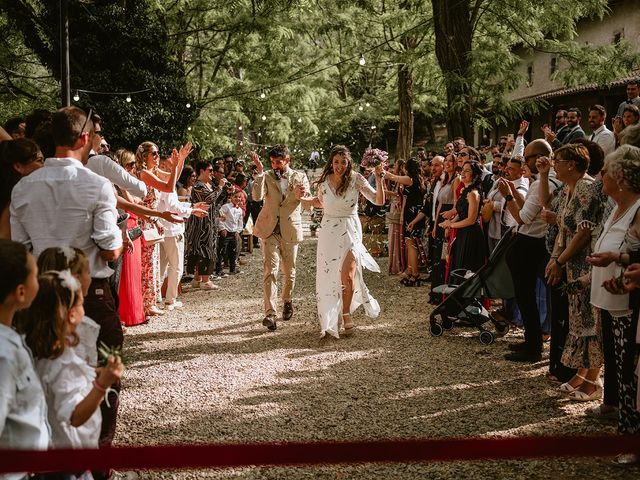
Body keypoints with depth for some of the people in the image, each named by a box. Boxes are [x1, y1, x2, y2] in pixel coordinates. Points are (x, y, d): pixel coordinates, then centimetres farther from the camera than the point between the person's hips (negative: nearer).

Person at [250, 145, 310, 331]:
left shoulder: (300, 177, 5)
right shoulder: (267, 177, 3)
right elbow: (257, 196, -13)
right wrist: (259, 172, -18)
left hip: (290, 230, 1)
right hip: (270, 230, -1)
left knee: (289, 271, 15)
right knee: (270, 271, -11)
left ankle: (287, 300, 41)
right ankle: (270, 313, -13)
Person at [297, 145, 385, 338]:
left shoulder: (356, 180, -9)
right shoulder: (324, 181, -1)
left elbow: (379, 201, -12)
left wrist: (379, 180, -25)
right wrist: (303, 197, 4)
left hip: (350, 231, -3)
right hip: (328, 232, 3)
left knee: (347, 275, -12)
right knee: (328, 275, 7)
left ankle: (346, 314, 11)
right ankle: (329, 319, 22)